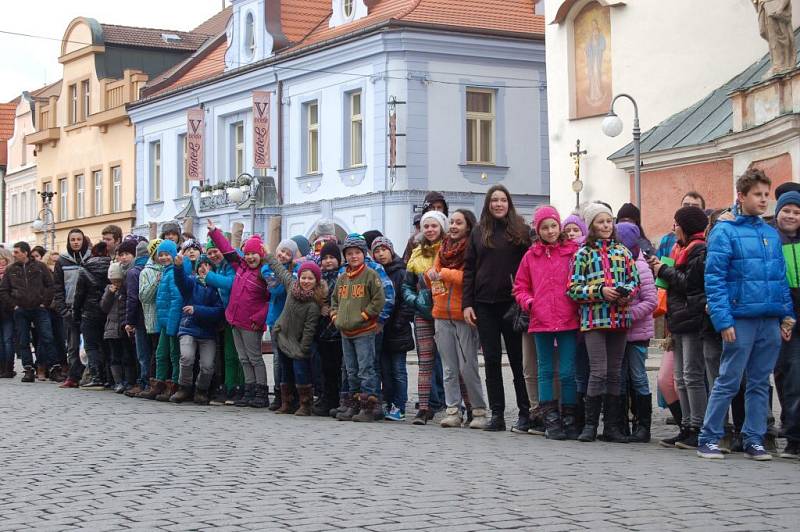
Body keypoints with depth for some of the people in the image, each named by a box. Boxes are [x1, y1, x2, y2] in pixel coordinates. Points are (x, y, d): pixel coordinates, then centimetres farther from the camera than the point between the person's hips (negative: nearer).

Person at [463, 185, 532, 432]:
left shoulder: (520, 230, 2)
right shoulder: (478, 232, 11)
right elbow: (469, 269, 9)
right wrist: (466, 303, 2)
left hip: (511, 303, -3)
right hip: (484, 305, 3)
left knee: (517, 359, 1)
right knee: (491, 360, 4)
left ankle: (525, 414, 7)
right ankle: (497, 414, 9)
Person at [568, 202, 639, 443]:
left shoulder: (622, 251, 12)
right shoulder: (583, 254, 2)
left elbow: (635, 279, 13)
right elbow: (573, 288, -3)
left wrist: (626, 292, -7)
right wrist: (600, 291, -14)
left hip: (619, 318, 4)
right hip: (594, 318, -4)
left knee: (615, 373, 7)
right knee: (599, 372, -9)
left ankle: (612, 426, 13)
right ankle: (590, 425, 1)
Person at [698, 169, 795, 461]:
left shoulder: (771, 234, 13)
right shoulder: (725, 232, -4)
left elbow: (781, 277, 17)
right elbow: (714, 279, -9)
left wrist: (787, 315, 9)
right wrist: (723, 320, -15)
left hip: (771, 321, 5)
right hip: (741, 319, -5)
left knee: (760, 384, 9)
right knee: (728, 382, -2)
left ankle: (754, 440, 15)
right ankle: (709, 439, 7)